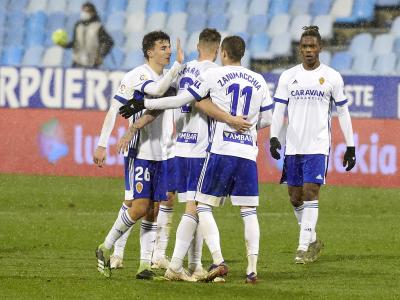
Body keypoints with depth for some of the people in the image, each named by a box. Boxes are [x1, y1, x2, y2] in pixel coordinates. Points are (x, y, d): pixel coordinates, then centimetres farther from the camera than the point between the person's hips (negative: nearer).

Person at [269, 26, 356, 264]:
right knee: (295, 197, 6)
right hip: (293, 146, 3)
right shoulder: (288, 76, 7)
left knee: (310, 193, -13)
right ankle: (313, 240, 25)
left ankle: (304, 247, -12)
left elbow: (343, 113, 6)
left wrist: (350, 147, 4)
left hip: (318, 146, -3)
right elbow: (279, 110, 7)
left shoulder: (332, 77, 1)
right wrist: (274, 137, -7)